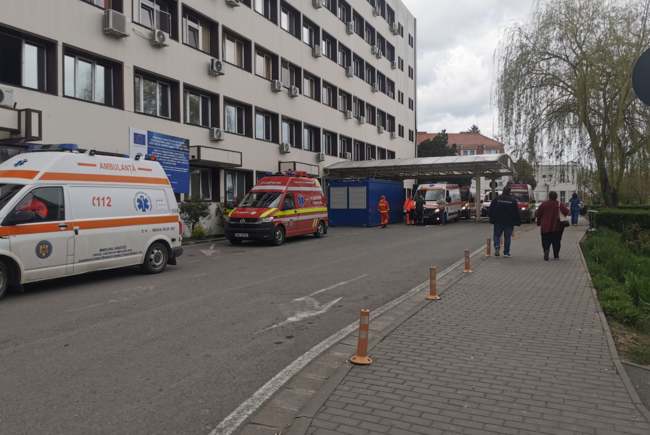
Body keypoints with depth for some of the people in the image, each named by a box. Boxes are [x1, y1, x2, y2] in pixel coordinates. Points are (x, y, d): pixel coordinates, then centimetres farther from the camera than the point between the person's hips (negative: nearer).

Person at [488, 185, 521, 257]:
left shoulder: (496, 199, -1)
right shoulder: (513, 200, -2)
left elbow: (491, 210, 0)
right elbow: (516, 212, -1)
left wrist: (492, 219, 9)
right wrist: (517, 222, 5)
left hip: (498, 222, 0)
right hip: (509, 222, 0)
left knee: (497, 235, 11)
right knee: (507, 237, 6)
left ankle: (497, 247, -12)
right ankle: (506, 252, 7)